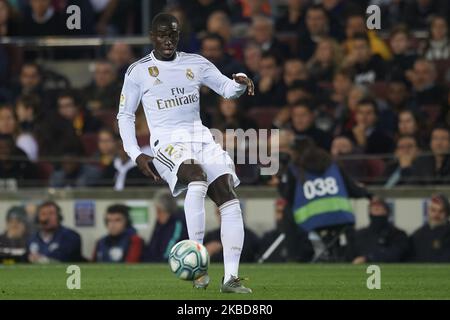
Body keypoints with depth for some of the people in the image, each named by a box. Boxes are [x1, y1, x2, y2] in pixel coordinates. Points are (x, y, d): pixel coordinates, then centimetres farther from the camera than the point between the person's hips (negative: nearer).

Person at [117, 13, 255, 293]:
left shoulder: (196, 64, 14)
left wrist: (240, 82, -15)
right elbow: (125, 116, 12)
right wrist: (136, 155, 0)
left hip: (202, 140, 4)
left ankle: (231, 277, -16)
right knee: (198, 177, -36)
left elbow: (227, 88, 10)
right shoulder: (138, 71, 7)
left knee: (228, 197, -16)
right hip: (168, 144, -4)